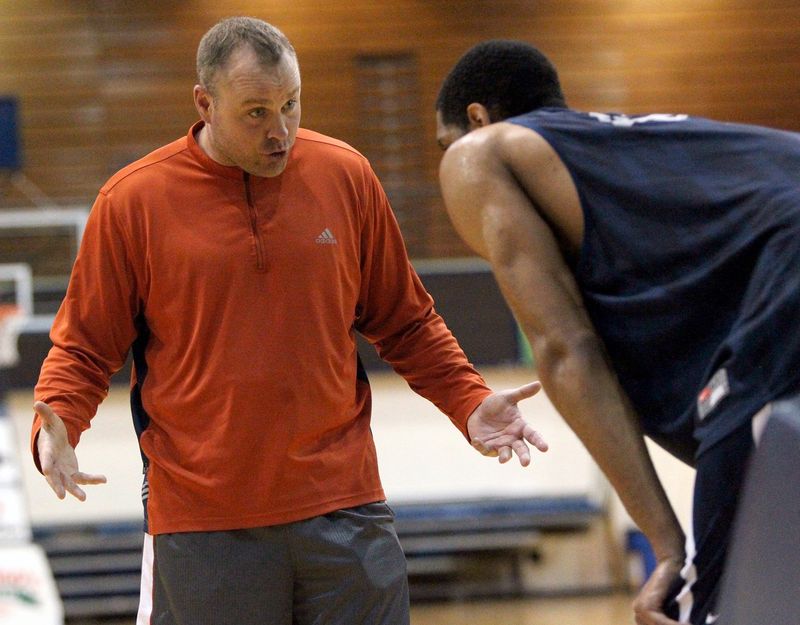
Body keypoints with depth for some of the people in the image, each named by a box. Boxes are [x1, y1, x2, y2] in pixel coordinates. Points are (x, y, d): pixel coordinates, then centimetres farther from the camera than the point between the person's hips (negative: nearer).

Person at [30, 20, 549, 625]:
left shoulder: (345, 175, 4)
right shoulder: (134, 200, -2)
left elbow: (406, 322, 14)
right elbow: (84, 345, 5)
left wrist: (470, 403, 1)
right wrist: (55, 427, -13)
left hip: (343, 507, 2)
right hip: (201, 521, -2)